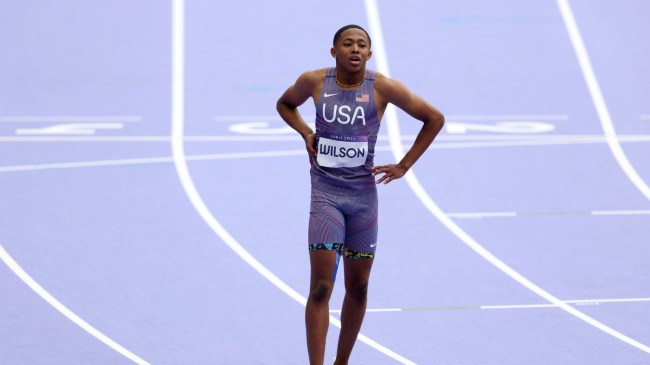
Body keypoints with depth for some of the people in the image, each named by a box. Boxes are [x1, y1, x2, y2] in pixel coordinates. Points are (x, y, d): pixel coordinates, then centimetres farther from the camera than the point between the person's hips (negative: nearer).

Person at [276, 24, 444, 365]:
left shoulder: (382, 88, -7)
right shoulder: (314, 82, -3)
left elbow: (434, 119, 2)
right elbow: (285, 104, 19)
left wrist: (403, 166, -1)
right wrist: (305, 132, 0)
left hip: (363, 194, 1)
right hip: (325, 193, -1)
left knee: (358, 288, 8)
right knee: (321, 286, -11)